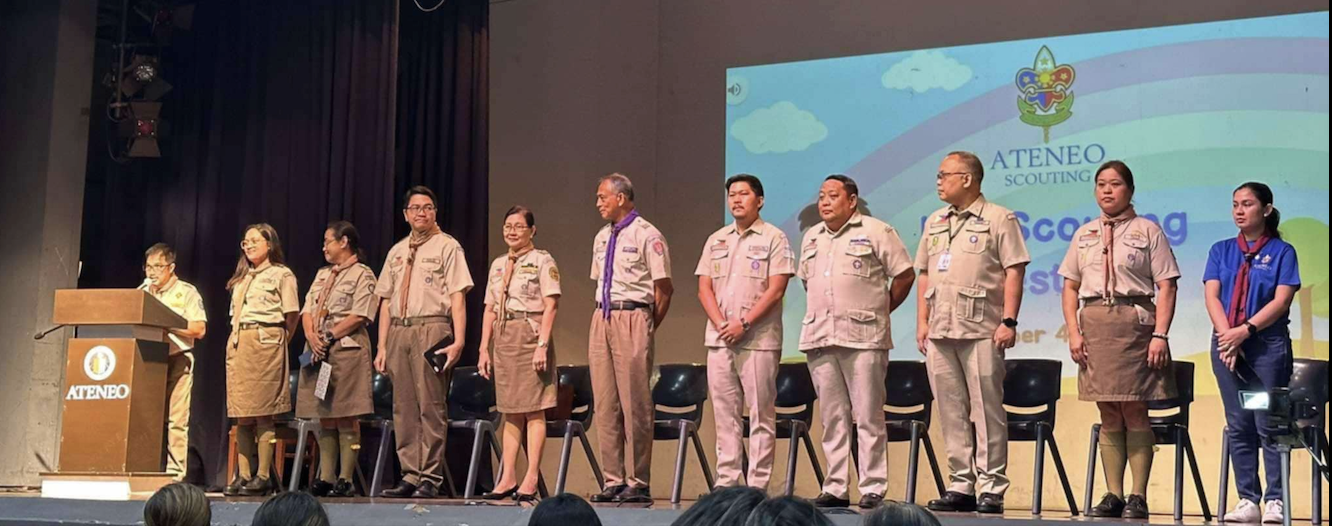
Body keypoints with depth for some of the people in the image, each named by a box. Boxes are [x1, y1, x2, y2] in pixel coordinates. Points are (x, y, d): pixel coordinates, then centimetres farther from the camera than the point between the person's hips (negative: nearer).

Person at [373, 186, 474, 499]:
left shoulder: (447, 247, 2)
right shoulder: (397, 252, 19)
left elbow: (457, 297, -5)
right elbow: (386, 302, 18)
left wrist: (458, 342, -15)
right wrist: (382, 347, 11)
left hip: (432, 330, -6)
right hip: (398, 331, 6)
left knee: (431, 406, -6)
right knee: (404, 408, 6)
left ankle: (430, 479, -3)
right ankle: (410, 476, 12)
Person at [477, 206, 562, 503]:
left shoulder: (542, 261, -2)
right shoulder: (498, 265, 17)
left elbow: (550, 306, -9)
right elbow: (490, 310, 16)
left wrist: (542, 345, -18)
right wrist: (484, 348, 9)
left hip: (530, 334, -6)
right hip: (503, 337, 6)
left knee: (534, 410, -6)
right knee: (510, 411, 7)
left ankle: (531, 479, -4)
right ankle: (508, 479, 9)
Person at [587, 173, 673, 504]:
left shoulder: (646, 235, -7)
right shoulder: (602, 238, 16)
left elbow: (664, 288, -7)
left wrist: (648, 327, -2)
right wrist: (604, 315, 13)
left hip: (632, 318, -7)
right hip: (602, 318, 7)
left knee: (635, 402, -5)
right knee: (604, 403, 6)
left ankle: (639, 483, 1)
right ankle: (613, 481, 12)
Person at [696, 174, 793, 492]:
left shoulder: (774, 238, 1)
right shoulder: (716, 240, 16)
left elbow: (776, 289, -8)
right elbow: (704, 288, 10)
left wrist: (744, 324, -15)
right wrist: (721, 324, -6)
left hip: (758, 339, -5)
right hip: (719, 339, 5)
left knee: (761, 414, -3)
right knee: (725, 413, 6)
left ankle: (758, 484, 0)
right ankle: (726, 481, 10)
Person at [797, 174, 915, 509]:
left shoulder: (876, 232, -1)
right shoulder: (811, 238, 17)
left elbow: (905, 274, 0)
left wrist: (882, 310, 4)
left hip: (863, 337, -5)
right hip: (819, 339, 6)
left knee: (868, 416, -4)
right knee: (832, 417, 7)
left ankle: (873, 488, 0)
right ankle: (835, 488, 12)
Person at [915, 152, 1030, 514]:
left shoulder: (998, 219, -1)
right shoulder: (934, 223, 18)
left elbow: (1014, 272, -7)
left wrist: (1009, 321, -14)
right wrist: (922, 321, 11)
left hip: (981, 331, -6)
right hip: (940, 331, 6)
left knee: (987, 410, -4)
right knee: (951, 412, 7)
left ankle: (992, 488, -1)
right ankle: (960, 485, 13)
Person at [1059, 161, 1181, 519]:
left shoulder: (1148, 231, 3)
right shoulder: (1084, 235, 14)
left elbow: (1166, 286, -3)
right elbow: (1070, 286, 14)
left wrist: (1160, 334, -13)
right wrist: (1073, 331, 1)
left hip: (1134, 323, -4)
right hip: (1094, 325, 4)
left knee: (1134, 412, -3)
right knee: (1109, 415, 6)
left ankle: (1138, 497, 1)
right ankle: (1113, 495, 9)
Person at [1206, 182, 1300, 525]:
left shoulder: (1281, 251, 2)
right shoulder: (1221, 250, 12)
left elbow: (1281, 301, -7)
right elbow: (1212, 296, 2)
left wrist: (1246, 330, -17)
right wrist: (1227, 335, -12)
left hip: (1268, 345, -3)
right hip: (1227, 344, 3)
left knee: (1268, 425, -4)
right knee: (1238, 426, 4)